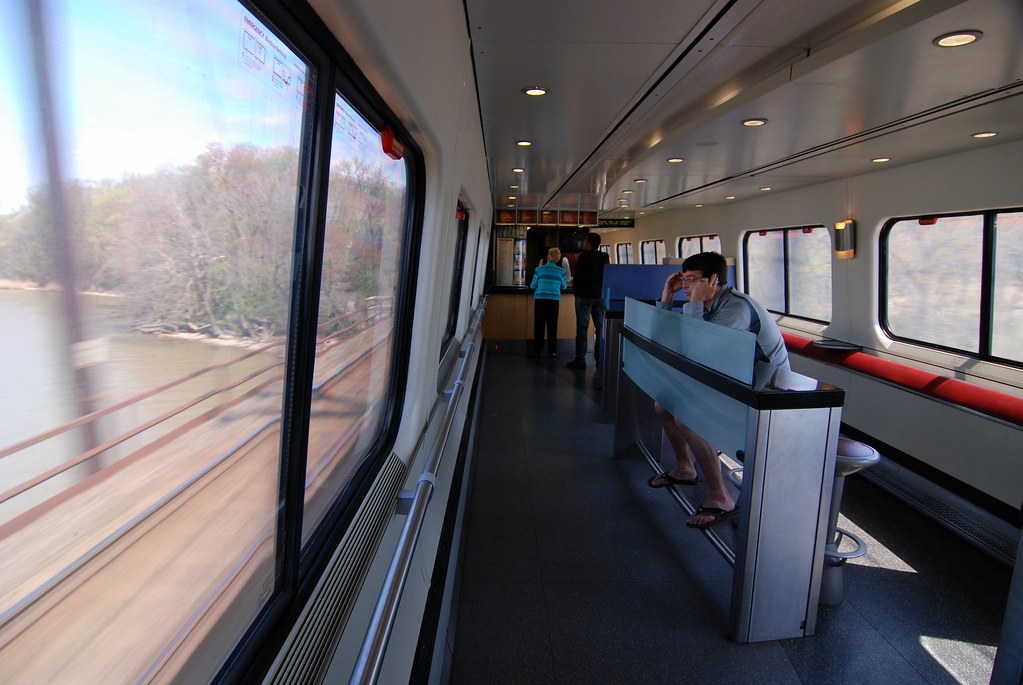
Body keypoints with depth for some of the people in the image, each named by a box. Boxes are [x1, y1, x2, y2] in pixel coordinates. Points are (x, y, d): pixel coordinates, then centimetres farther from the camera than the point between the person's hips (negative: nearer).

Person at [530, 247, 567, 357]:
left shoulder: (539, 269, -1)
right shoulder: (561, 271, 1)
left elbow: (532, 285, 7)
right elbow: (564, 287, 13)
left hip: (540, 299, 0)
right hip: (554, 300, 0)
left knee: (538, 325, 7)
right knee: (552, 326, 7)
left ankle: (537, 350, 10)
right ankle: (551, 351, 9)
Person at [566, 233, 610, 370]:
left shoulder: (583, 257, -9)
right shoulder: (605, 257, 5)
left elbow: (578, 276, -10)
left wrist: (576, 291, 3)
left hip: (584, 296, -4)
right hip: (600, 296, 4)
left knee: (582, 328, -1)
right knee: (600, 328, 8)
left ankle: (580, 360, -2)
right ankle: (600, 359, 10)